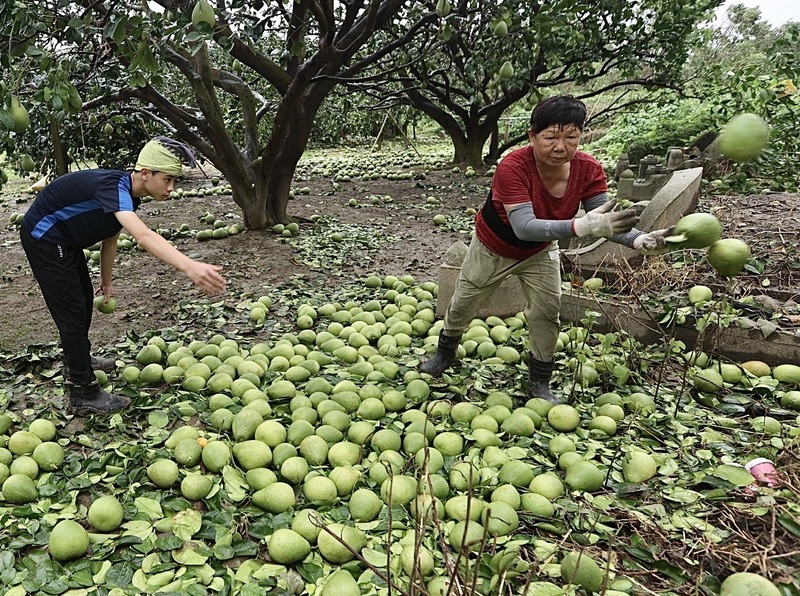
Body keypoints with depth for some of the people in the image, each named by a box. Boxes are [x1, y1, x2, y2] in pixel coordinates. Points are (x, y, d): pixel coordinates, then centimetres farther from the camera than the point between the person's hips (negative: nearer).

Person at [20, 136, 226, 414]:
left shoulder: (128, 195, -3)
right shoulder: (114, 186, -33)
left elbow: (110, 238, 11)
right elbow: (144, 236, -52)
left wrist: (106, 282, 21)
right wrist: (189, 267, -66)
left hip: (65, 240, 10)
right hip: (44, 238, -10)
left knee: (85, 298, 22)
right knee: (72, 311, -8)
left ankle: (78, 359, 46)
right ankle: (83, 392, 2)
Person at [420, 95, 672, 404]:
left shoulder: (589, 170, -25)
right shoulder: (513, 167, -40)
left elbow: (606, 219, -29)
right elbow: (524, 227, -49)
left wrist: (639, 239, -50)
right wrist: (581, 226, -62)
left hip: (539, 251, 3)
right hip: (492, 247, -3)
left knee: (547, 313, -1)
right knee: (463, 304, 12)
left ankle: (539, 384, 19)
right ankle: (446, 354, 41)